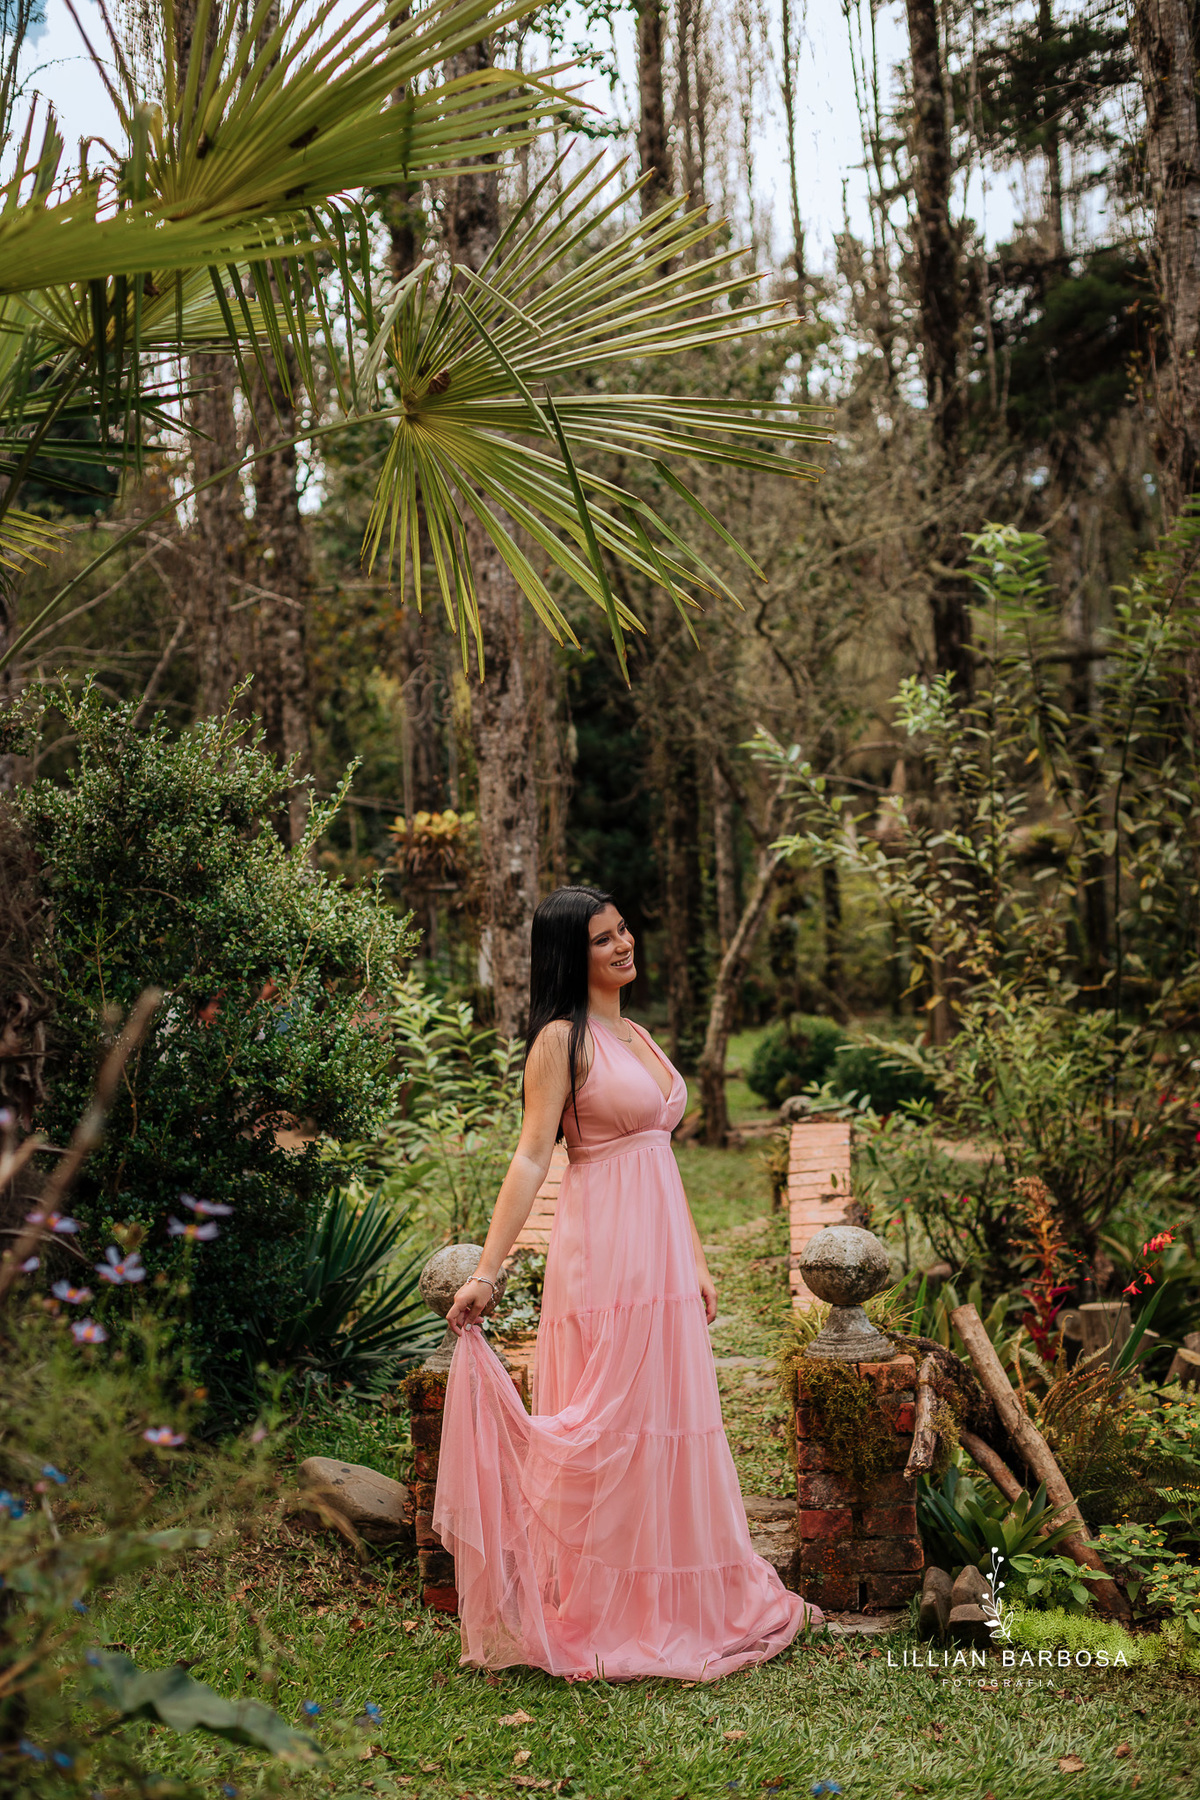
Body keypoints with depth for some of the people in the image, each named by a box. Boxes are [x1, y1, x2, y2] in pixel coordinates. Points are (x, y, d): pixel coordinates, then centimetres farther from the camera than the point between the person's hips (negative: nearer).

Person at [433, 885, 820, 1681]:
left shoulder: (639, 1036, 17)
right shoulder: (562, 1038, -7)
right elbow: (532, 1156, -13)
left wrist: (696, 1261, 18)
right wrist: (487, 1270, -20)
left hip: (662, 1256, 8)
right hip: (603, 1253, -8)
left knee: (667, 1423, 12)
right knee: (603, 1430, -3)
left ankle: (669, 1606, 24)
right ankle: (589, 1616, 9)